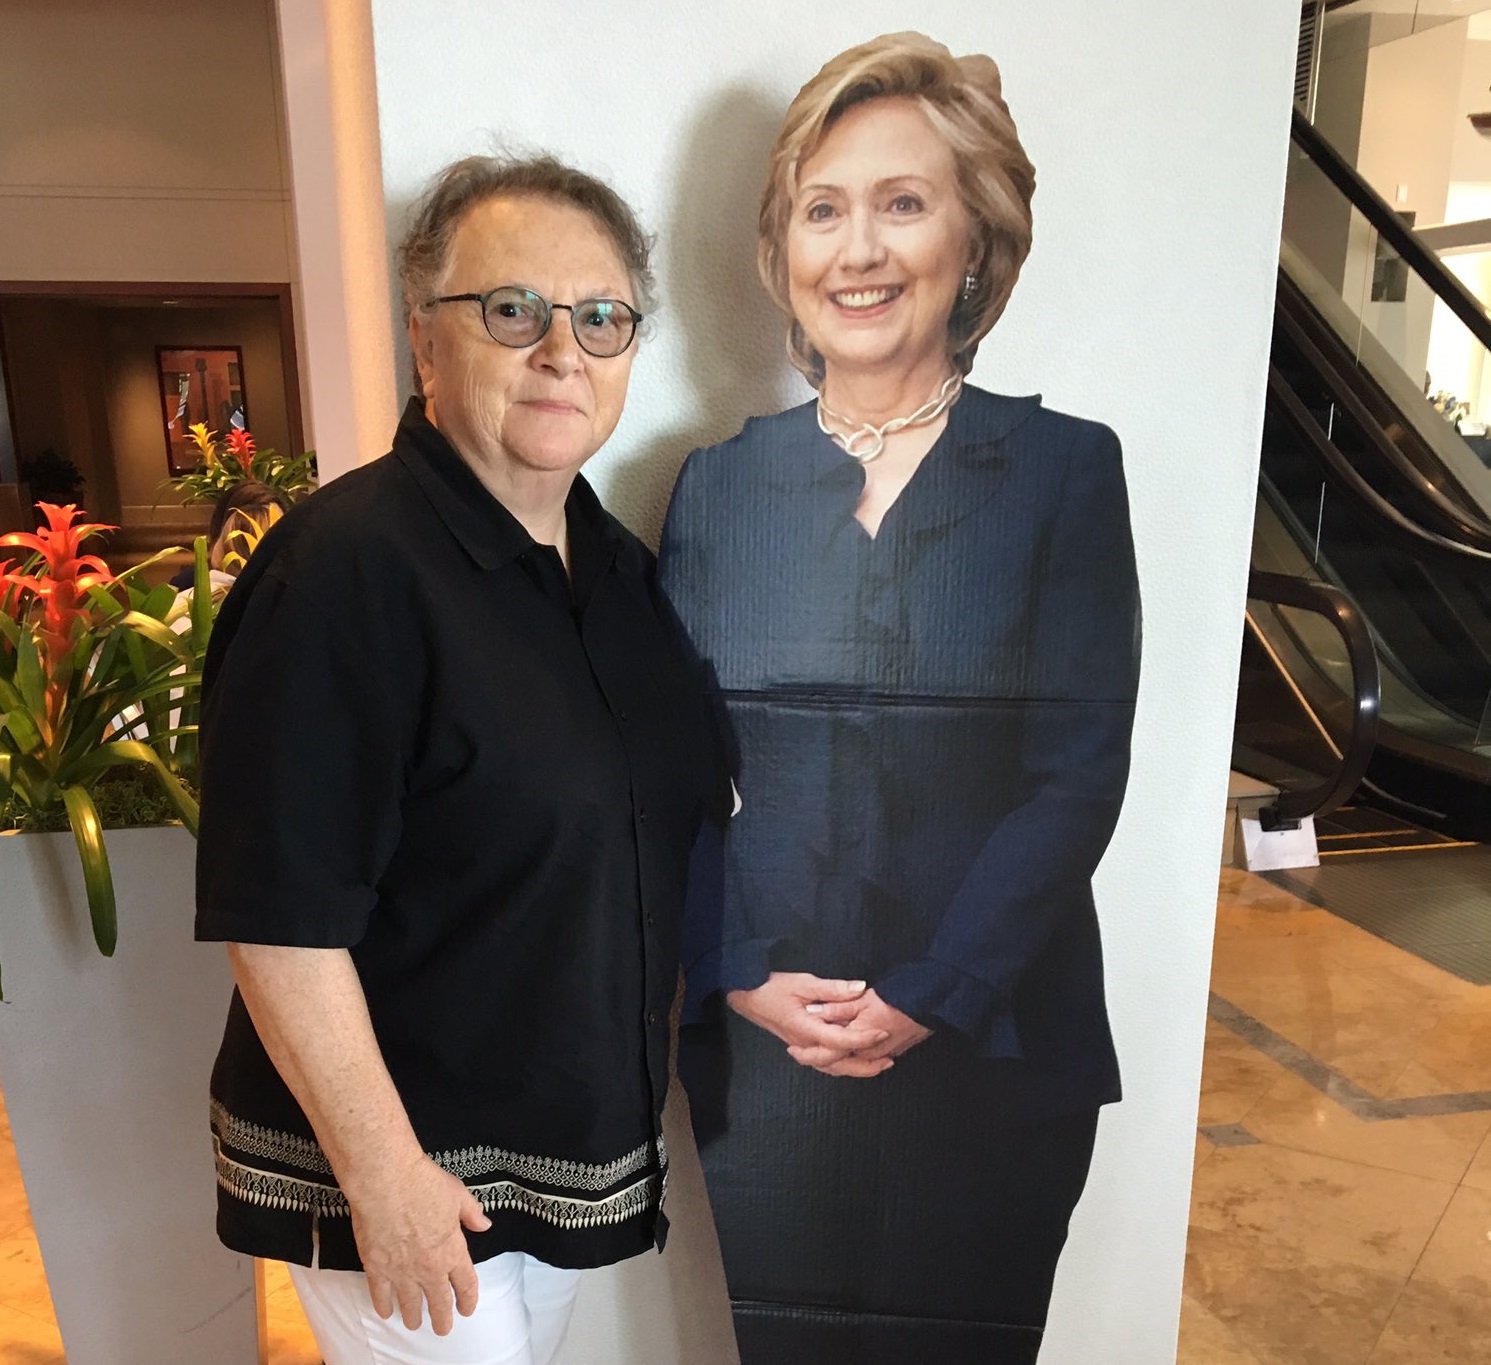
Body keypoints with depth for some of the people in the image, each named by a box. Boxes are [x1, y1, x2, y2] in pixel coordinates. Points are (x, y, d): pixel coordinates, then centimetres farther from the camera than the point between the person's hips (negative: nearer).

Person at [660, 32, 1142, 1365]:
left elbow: (1078, 772, -9)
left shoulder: (1064, 468, -4)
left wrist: (927, 999, -14)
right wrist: (745, 978, -11)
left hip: (995, 1048, -1)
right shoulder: (721, 481, 2)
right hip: (761, 1046, 2)